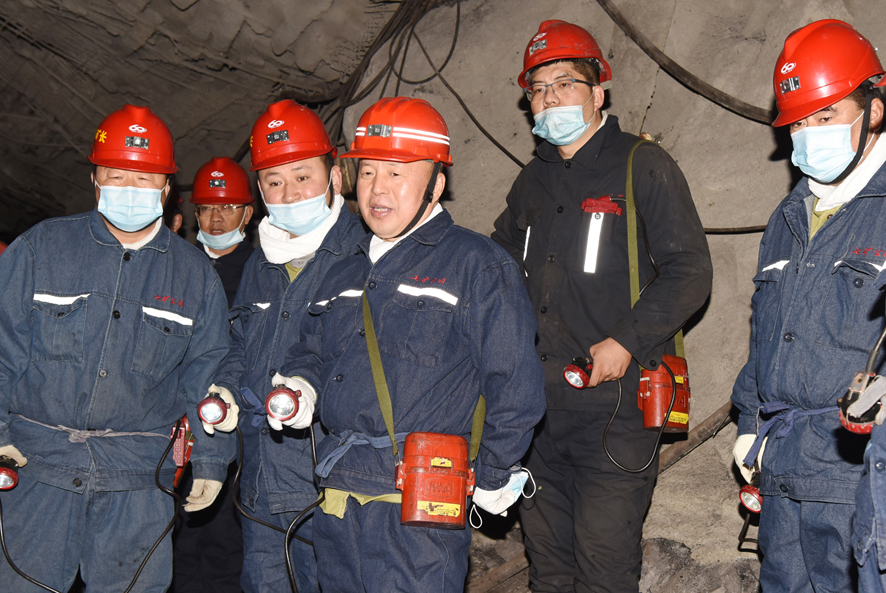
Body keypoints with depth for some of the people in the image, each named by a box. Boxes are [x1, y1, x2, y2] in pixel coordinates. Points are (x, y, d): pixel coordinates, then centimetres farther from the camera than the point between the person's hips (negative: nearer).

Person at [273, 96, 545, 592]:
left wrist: (492, 478, -5)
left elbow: (516, 385, -7)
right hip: (338, 496, 7)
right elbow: (312, 352, 29)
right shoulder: (346, 274, 18)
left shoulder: (476, 263, -4)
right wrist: (300, 387, 7)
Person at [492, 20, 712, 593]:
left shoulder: (643, 165, -2)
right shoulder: (532, 181, 16)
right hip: (538, 402, 6)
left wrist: (626, 341, -17)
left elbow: (690, 270, -8)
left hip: (615, 400, -6)